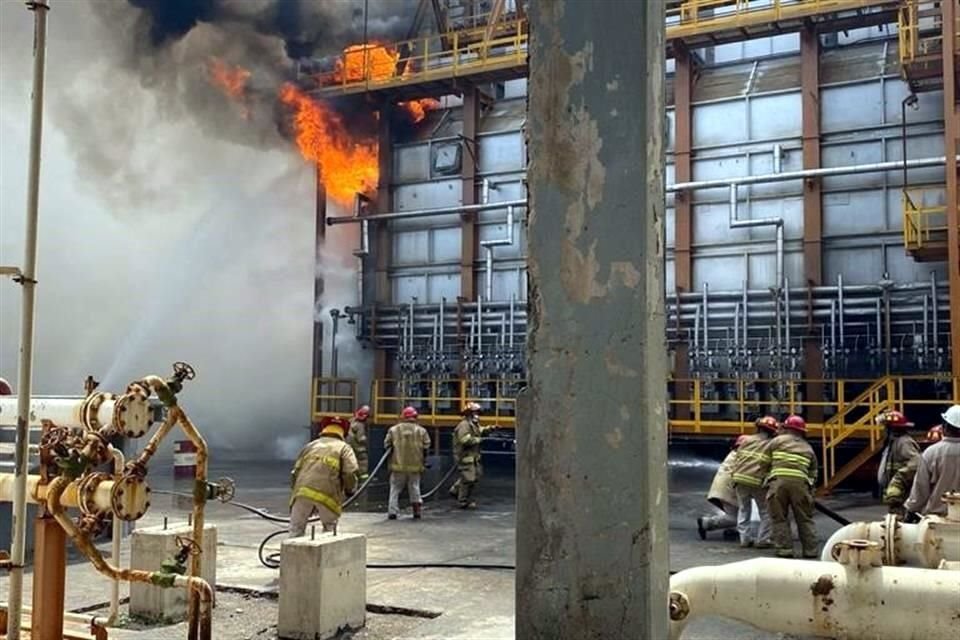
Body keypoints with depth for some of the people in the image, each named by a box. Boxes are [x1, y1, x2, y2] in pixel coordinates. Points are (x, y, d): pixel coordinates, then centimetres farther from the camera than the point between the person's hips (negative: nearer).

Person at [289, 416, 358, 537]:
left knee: (296, 531, 9)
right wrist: (349, 491, 18)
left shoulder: (310, 445, 27)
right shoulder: (344, 448, 16)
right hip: (327, 495, -2)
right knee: (329, 530, 18)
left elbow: (295, 472, 22)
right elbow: (350, 473, 0)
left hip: (303, 491, 2)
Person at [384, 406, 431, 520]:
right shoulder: (421, 431, -2)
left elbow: (387, 445, 3)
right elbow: (426, 447, 2)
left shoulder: (393, 430, -3)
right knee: (414, 487, 14)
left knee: (395, 489, 9)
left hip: (398, 465, -1)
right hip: (415, 465, 1)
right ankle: (417, 510, 13)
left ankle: (392, 511, 5)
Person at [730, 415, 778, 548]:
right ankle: (763, 540, 9)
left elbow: (737, 458, 11)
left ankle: (745, 539, 15)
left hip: (740, 478, 3)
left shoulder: (747, 440, 12)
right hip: (758, 481, -3)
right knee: (765, 512, 12)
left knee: (744, 510, 17)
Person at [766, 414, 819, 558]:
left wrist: (766, 477, 30)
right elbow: (813, 473, 24)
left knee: (779, 518, 6)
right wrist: (811, 491, 29)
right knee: (805, 519, 13)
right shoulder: (808, 448, 24)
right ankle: (810, 550, 13)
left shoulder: (777, 441, 15)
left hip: (778, 481, -3)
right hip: (800, 483, 3)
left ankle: (785, 549, 3)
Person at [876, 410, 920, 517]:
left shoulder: (904, 442, -15)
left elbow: (915, 463, -29)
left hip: (900, 496, -11)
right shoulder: (893, 442, 18)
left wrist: (898, 479, -25)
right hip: (894, 496, 11)